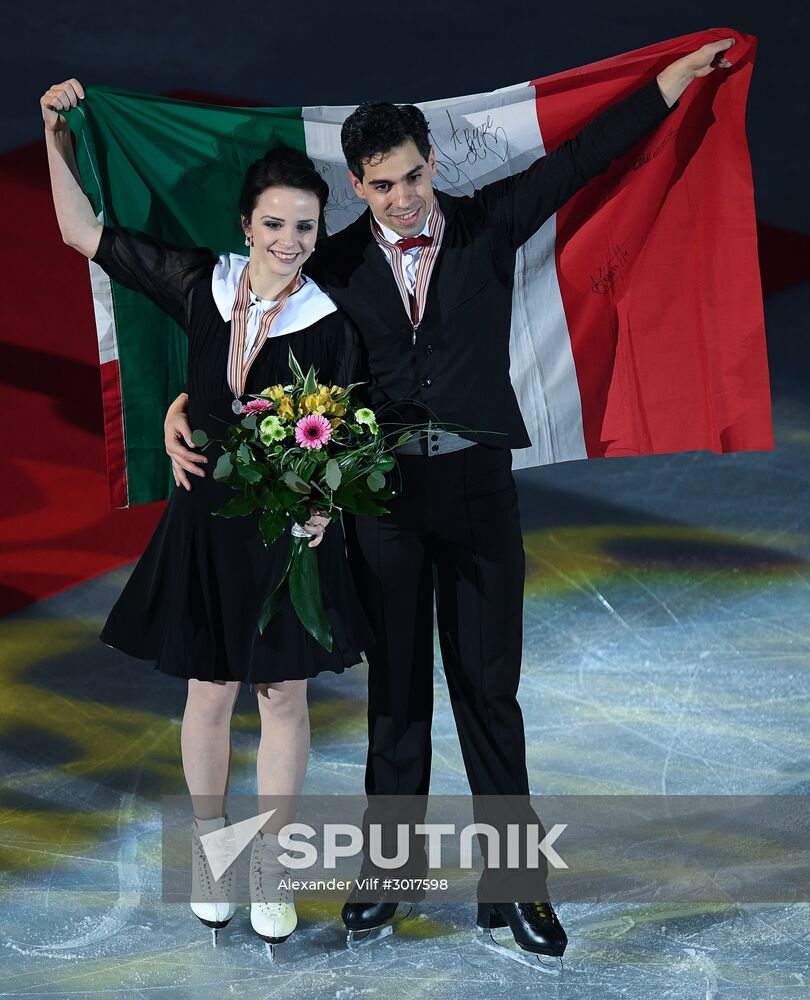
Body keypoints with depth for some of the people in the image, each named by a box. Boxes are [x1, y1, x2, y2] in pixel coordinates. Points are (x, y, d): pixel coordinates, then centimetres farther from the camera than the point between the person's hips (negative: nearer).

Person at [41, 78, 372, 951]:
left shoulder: (329, 326, -10)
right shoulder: (201, 285, -4)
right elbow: (84, 234, 1)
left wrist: (322, 503, -25)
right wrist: (57, 134, -4)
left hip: (291, 528, -1)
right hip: (207, 521, 2)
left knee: (283, 694, 9)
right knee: (209, 690, 13)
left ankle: (270, 858, 25)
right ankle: (208, 844, 33)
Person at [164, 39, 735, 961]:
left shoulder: (488, 224, 2)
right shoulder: (336, 264, 1)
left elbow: (580, 159, 3)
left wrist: (673, 80, 3)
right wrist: (185, 407, -8)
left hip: (479, 482, 0)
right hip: (383, 490, 0)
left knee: (489, 687, 3)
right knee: (395, 688, 10)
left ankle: (514, 882, 11)